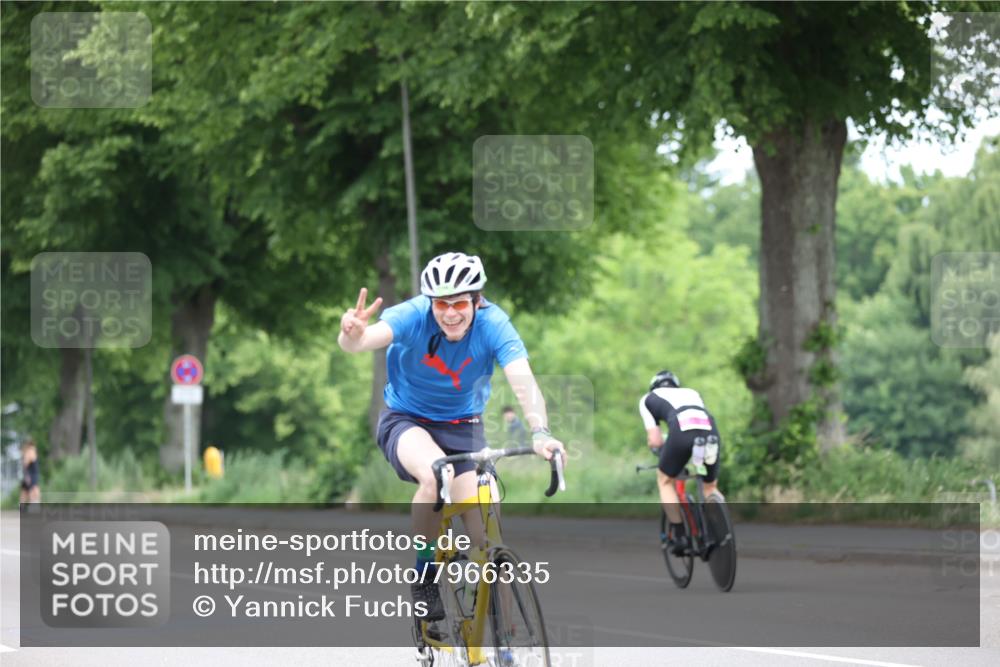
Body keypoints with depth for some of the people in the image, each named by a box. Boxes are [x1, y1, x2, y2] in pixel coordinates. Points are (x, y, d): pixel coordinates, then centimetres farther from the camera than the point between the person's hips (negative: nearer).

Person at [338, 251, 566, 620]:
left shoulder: (492, 324, -22)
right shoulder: (414, 316, -24)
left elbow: (523, 380, -34)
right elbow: (366, 338, -41)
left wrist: (540, 433, -52)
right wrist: (352, 334, -66)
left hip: (462, 426, 2)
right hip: (405, 421, -2)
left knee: (486, 531, -14)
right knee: (435, 474, -35)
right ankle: (424, 573, -14)